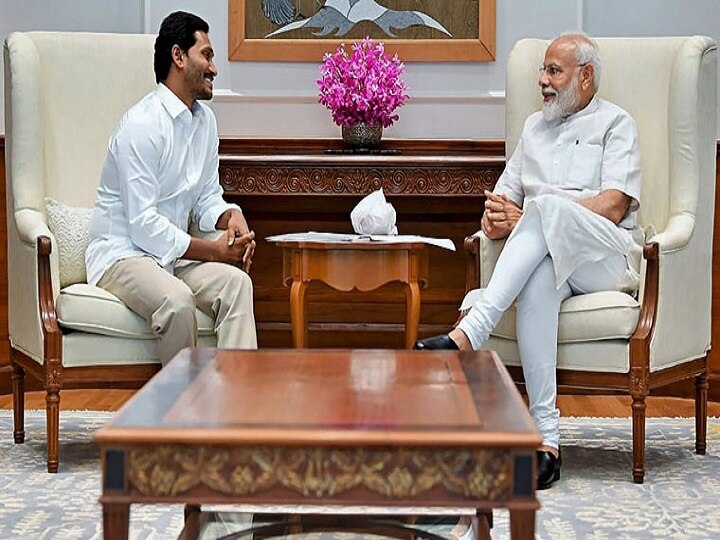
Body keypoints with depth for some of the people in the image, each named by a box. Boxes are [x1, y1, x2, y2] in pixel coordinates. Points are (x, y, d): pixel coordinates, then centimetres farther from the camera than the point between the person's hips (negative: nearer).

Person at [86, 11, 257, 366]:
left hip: (175, 255, 7)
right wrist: (214, 251, -16)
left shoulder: (205, 120, 11)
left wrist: (231, 217, -6)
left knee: (236, 281, -22)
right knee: (177, 300, -36)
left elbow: (207, 198, 18)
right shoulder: (142, 124, -16)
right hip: (123, 254, -7)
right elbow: (143, 225, -20)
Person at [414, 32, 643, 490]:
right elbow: (505, 197, 24)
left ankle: (469, 333, -45)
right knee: (537, 280, -37)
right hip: (541, 255, 3)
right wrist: (495, 221, -4)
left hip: (608, 256, -3)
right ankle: (547, 439, -43)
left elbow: (614, 206, -6)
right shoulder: (536, 126, 29)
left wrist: (527, 219, -13)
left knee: (547, 206, -36)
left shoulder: (615, 124, 11)